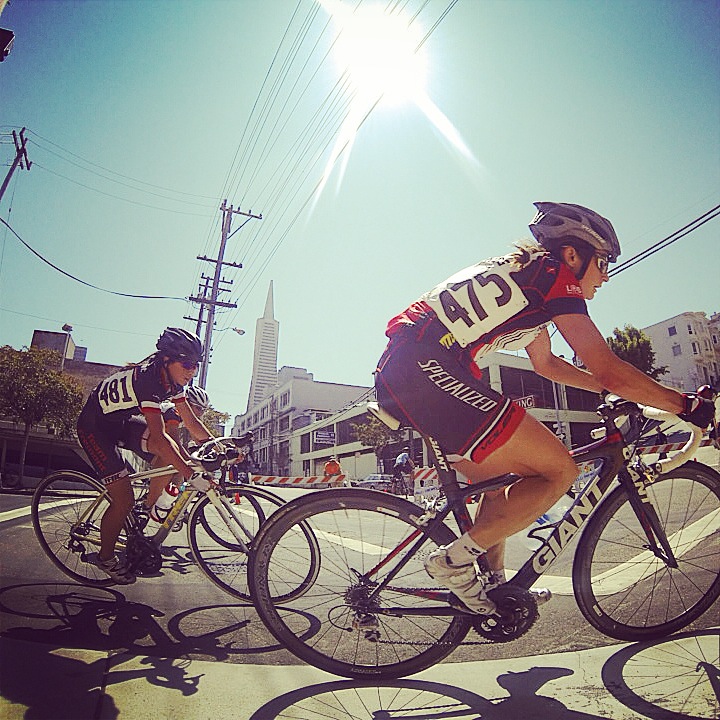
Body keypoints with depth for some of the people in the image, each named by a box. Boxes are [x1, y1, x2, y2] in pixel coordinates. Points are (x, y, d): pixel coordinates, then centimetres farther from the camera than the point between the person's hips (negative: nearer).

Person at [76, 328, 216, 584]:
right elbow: (158, 436, -40)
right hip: (95, 427, -7)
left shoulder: (172, 380, -10)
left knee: (171, 451, -18)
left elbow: (191, 422, -6)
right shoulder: (146, 379, -34)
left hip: (121, 421, 7)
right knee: (124, 501, -10)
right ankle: (106, 557, 15)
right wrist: (191, 474, -43)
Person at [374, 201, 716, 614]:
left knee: (499, 478, 23)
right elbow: (608, 369, -5)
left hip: (399, 372, 11)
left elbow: (546, 363, 36)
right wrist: (687, 405, 7)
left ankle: (492, 582, 32)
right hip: (426, 368, -11)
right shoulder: (555, 276, -1)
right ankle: (456, 560, -1)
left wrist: (609, 387, 37)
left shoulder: (525, 274, 27)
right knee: (559, 471, -5)